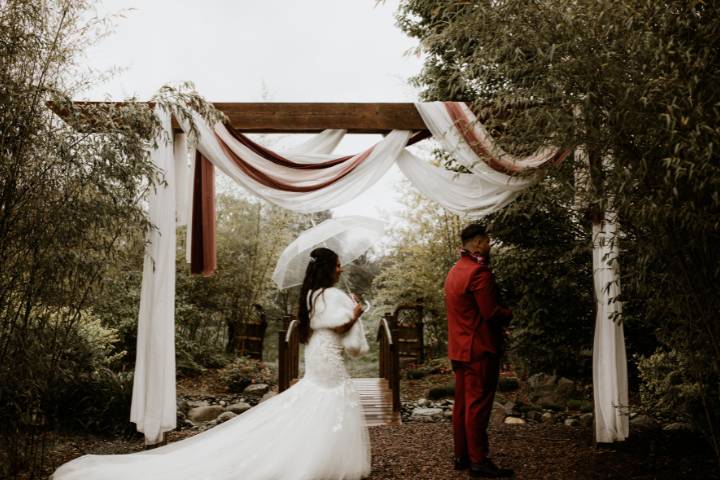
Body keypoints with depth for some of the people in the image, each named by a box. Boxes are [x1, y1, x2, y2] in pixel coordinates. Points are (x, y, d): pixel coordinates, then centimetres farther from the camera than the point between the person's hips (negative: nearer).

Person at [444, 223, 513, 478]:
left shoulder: (454, 271, 14)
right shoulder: (479, 271, -17)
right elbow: (491, 313, -21)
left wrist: (499, 318, 11)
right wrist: (509, 314, -1)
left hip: (459, 348, 9)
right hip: (480, 349, -9)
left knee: (462, 403, 13)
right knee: (478, 404, -4)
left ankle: (461, 455, 20)